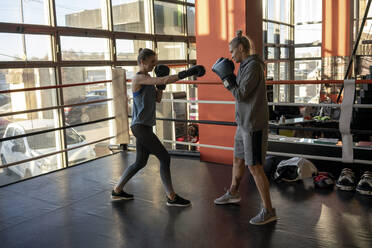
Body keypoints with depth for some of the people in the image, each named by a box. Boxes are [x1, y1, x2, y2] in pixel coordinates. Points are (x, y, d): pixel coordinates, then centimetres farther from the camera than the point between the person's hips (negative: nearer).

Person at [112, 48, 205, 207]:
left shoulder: (147, 79, 15)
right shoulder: (139, 78, -14)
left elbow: (157, 99, 14)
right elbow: (164, 80, -28)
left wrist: (161, 82, 2)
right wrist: (188, 73, -31)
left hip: (145, 126, 10)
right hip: (140, 127, -10)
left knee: (140, 162, 16)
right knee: (164, 158, -8)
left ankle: (117, 191, 29)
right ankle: (171, 197, 1)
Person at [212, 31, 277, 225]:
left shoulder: (253, 66, -17)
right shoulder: (246, 66, 13)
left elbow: (241, 95, -19)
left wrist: (226, 77, -9)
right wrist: (229, 76, 9)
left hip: (254, 125, -10)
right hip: (244, 123, 10)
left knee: (254, 167, -6)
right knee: (238, 160, 22)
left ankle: (268, 211, 3)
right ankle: (232, 194, 42)